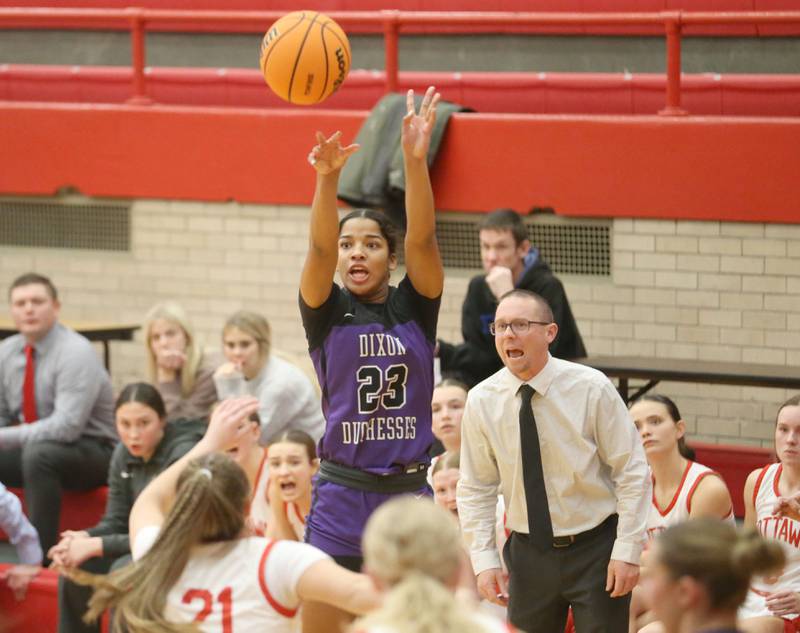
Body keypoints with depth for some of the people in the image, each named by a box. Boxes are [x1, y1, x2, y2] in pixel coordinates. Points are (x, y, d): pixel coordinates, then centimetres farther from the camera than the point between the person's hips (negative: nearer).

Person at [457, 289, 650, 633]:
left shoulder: (591, 388, -12)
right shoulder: (482, 401, -4)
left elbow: (633, 472, -7)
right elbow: (475, 489, 4)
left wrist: (628, 550, -12)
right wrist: (484, 559, -5)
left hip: (596, 550, -3)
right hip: (529, 551, 3)